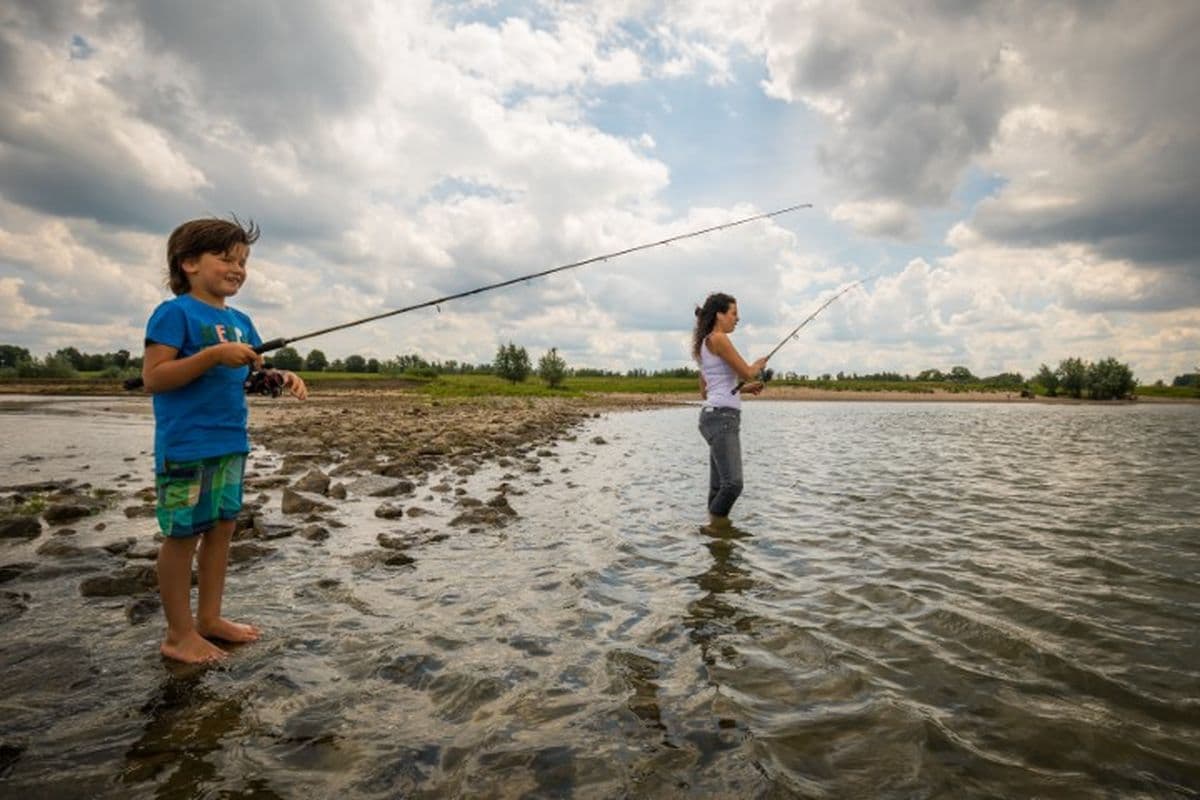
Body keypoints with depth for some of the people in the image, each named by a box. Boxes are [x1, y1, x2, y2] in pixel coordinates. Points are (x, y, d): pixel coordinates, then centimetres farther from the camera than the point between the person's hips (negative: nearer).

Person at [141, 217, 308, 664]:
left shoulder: (239, 321, 14)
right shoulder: (175, 313, -10)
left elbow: (255, 369, 20)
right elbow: (152, 377, -16)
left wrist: (283, 378, -1)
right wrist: (214, 355, -25)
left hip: (231, 442, 8)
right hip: (187, 445, -8)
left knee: (222, 526, 13)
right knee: (183, 533, 0)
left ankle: (209, 618, 26)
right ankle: (179, 634, 13)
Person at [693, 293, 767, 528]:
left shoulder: (705, 345, 21)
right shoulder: (718, 339, -8)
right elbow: (747, 372, -10)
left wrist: (744, 389, 20)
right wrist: (759, 364, 13)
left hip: (719, 418, 10)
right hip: (721, 418, -10)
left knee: (719, 486, 8)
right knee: (733, 483, -15)